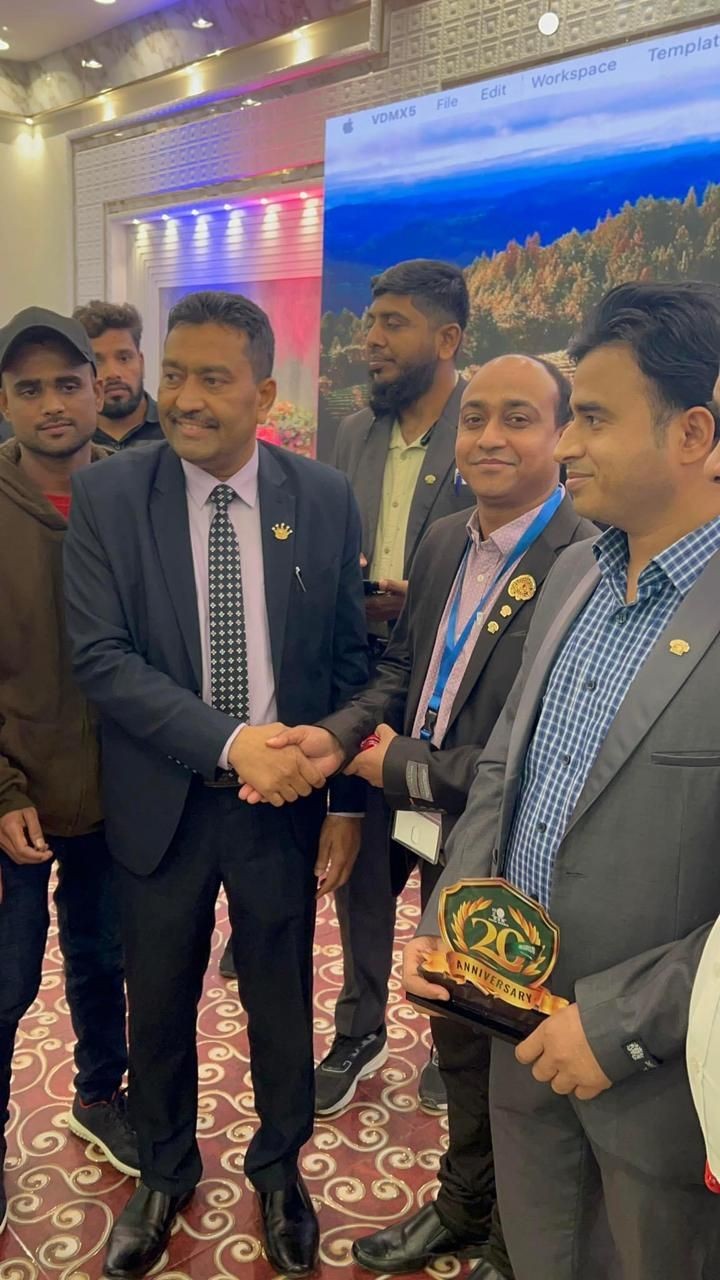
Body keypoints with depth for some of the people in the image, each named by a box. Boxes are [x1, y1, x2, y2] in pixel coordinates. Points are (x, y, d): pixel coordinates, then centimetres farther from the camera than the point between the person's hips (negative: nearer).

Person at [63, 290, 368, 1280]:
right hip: (162, 802, 0)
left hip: (288, 798, 1)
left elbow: (350, 659, 0)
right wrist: (230, 742, -25)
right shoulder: (106, 497, -8)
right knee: (159, 1004, 18)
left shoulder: (325, 499, -5)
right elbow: (101, 656, -14)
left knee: (283, 1000, 17)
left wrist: (348, 800, 0)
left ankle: (279, 1166, 45)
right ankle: (165, 1172, 46)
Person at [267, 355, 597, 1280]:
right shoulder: (444, 541, 2)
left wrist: (407, 769, -18)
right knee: (458, 1042, 26)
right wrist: (337, 733, -11)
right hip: (442, 851, 7)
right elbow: (402, 667, 8)